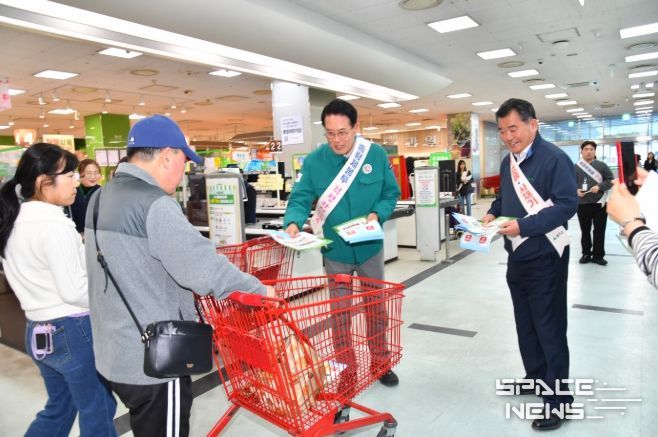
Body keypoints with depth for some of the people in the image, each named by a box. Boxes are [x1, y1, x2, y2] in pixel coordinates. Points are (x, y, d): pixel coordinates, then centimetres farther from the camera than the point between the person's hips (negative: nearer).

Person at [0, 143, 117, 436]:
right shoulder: (54, 226, -21)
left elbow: (37, 277, 13)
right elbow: (74, 291, -22)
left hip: (38, 330, 9)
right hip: (72, 331, -9)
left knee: (59, 407, 25)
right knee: (97, 411, 10)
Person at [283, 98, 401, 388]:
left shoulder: (376, 155, -9)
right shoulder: (313, 161, -11)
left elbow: (391, 193, -2)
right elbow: (300, 199, -14)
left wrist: (376, 214, -21)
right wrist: (294, 223, -34)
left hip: (370, 247, 1)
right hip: (335, 250, 0)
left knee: (377, 305, 17)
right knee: (339, 310, 12)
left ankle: (380, 362, 39)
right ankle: (346, 369, 31)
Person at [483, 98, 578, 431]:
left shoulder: (554, 159, -16)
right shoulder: (508, 161, 9)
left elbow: (567, 205, -22)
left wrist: (524, 225, -30)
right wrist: (492, 214, -1)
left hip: (545, 257, -8)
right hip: (516, 256, 8)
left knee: (550, 329, 1)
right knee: (526, 325, 19)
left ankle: (558, 400, 16)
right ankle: (535, 379, 37)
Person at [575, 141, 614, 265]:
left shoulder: (602, 165, 3)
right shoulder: (576, 167, 2)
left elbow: (611, 180, 2)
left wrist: (599, 186, -15)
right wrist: (576, 190, -18)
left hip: (599, 203, 0)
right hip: (582, 204, 0)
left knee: (599, 231, 4)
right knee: (585, 230, 10)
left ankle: (598, 255, 14)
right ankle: (586, 254, 23)